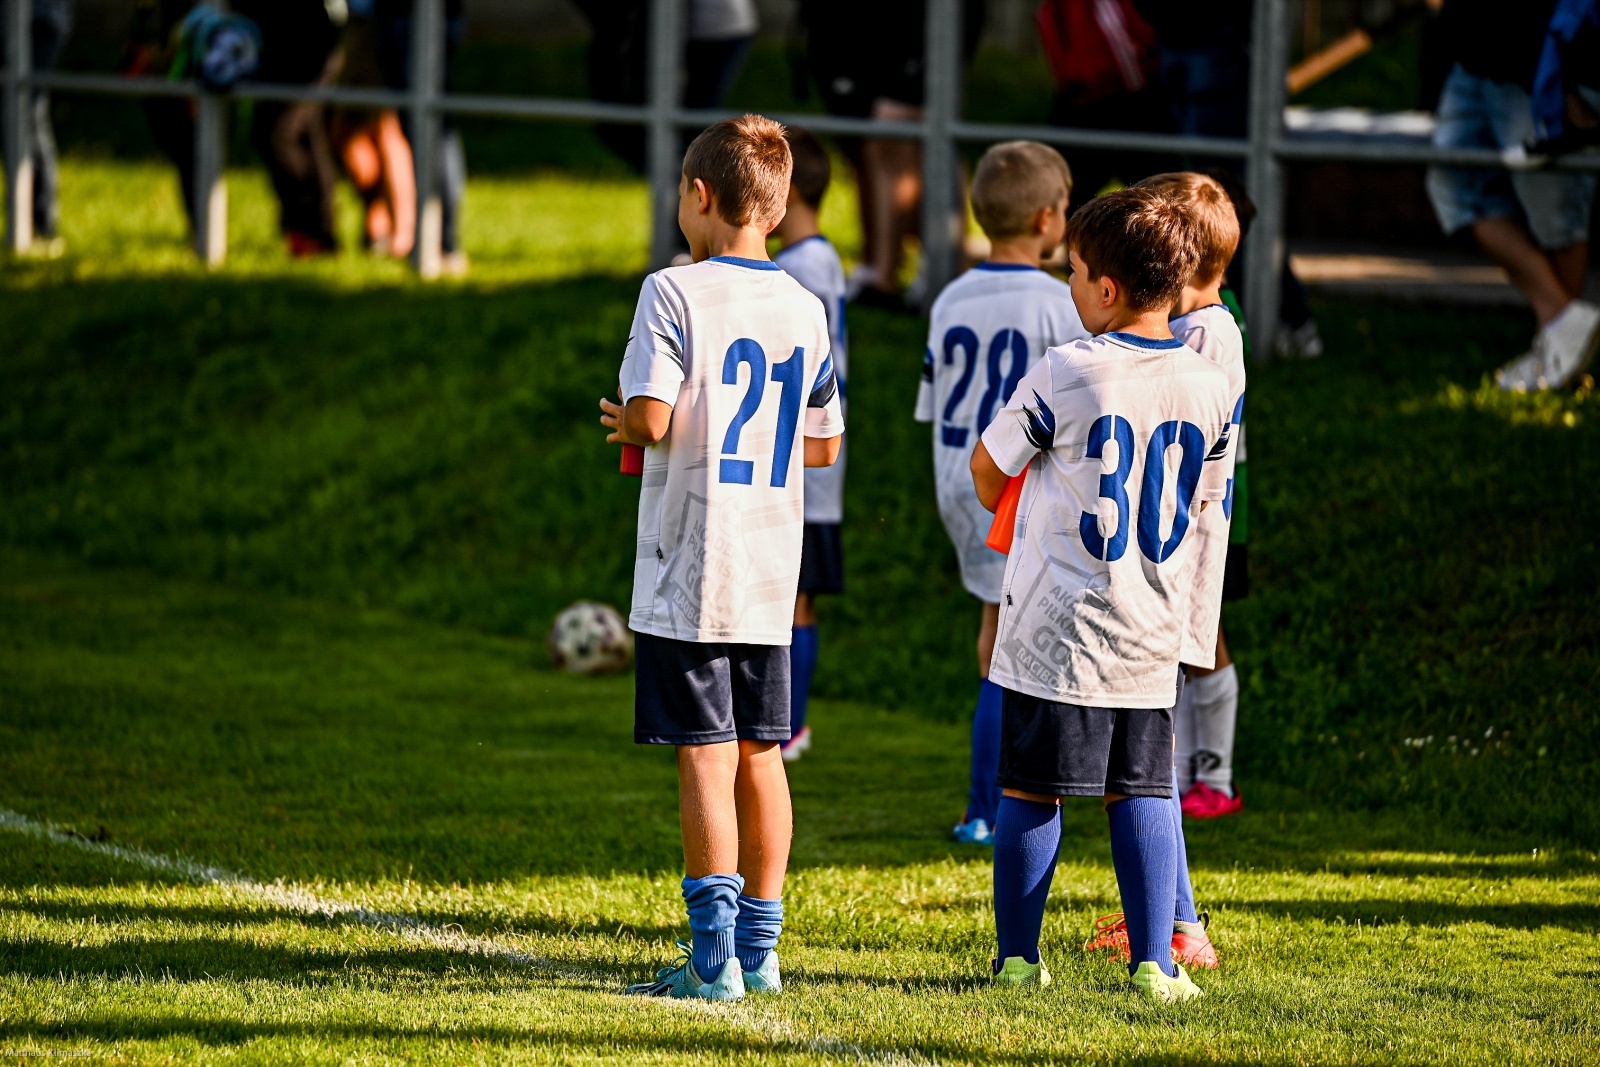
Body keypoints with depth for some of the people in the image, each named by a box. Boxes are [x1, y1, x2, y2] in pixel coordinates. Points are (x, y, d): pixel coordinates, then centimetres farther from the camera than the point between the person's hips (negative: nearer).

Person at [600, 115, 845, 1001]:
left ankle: (714, 958, -6)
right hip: (771, 579, 5)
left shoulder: (675, 292, -10)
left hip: (687, 575, -5)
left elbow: (651, 419, -18)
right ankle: (759, 947, 15)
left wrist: (621, 422, 3)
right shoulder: (805, 310, 8)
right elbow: (824, 444, 14)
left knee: (705, 757, -5)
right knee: (759, 756, 11)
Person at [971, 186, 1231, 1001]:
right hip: (1153, 629, 4)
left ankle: (1017, 956, 11)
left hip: (1054, 627, -4)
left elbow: (987, 472, -3)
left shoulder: (1066, 373, -14)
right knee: (1141, 791, 11)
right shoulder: (1210, 385, -1)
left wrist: (1004, 504, 19)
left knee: (1031, 791, 6)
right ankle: (1154, 961, 5)